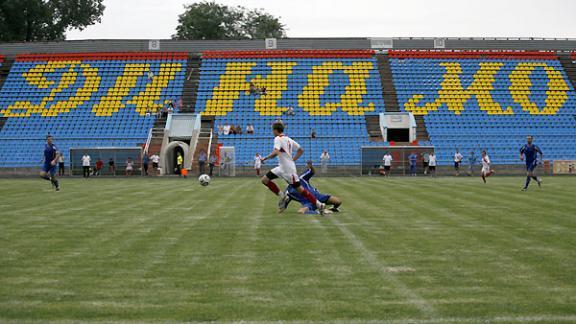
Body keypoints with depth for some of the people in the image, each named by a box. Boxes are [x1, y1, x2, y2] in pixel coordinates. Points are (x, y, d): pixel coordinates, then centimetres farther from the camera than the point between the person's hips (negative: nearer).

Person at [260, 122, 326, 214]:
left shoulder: (278, 139, -11)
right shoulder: (288, 139, 15)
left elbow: (275, 153, -27)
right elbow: (301, 150, 17)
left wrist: (265, 158, -15)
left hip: (288, 169, -9)